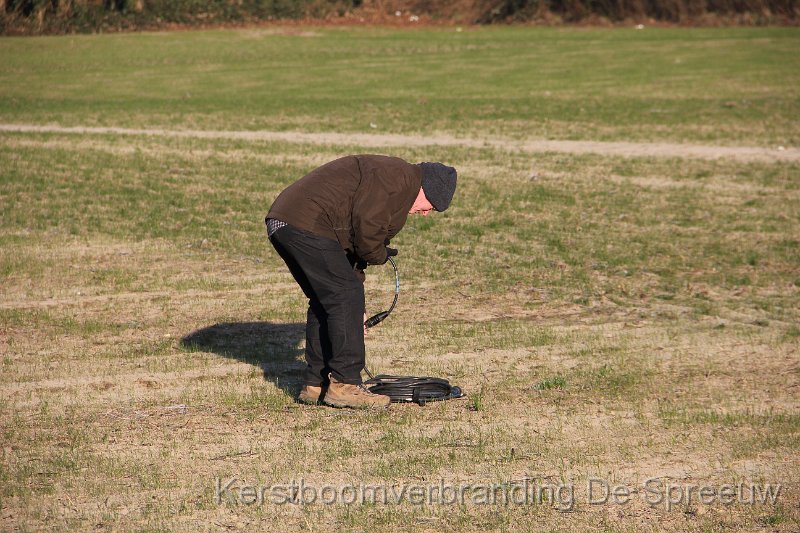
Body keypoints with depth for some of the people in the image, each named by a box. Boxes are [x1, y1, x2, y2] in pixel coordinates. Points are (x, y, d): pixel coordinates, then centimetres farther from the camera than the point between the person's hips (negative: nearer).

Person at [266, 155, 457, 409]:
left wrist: (355, 311, 29)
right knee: (346, 298, -7)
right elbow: (366, 226, -18)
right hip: (306, 225, -11)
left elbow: (352, 245, 30)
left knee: (324, 302, 17)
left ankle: (315, 384, 20)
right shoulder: (399, 177, -5)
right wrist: (380, 255, 4)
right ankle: (344, 385, -5)